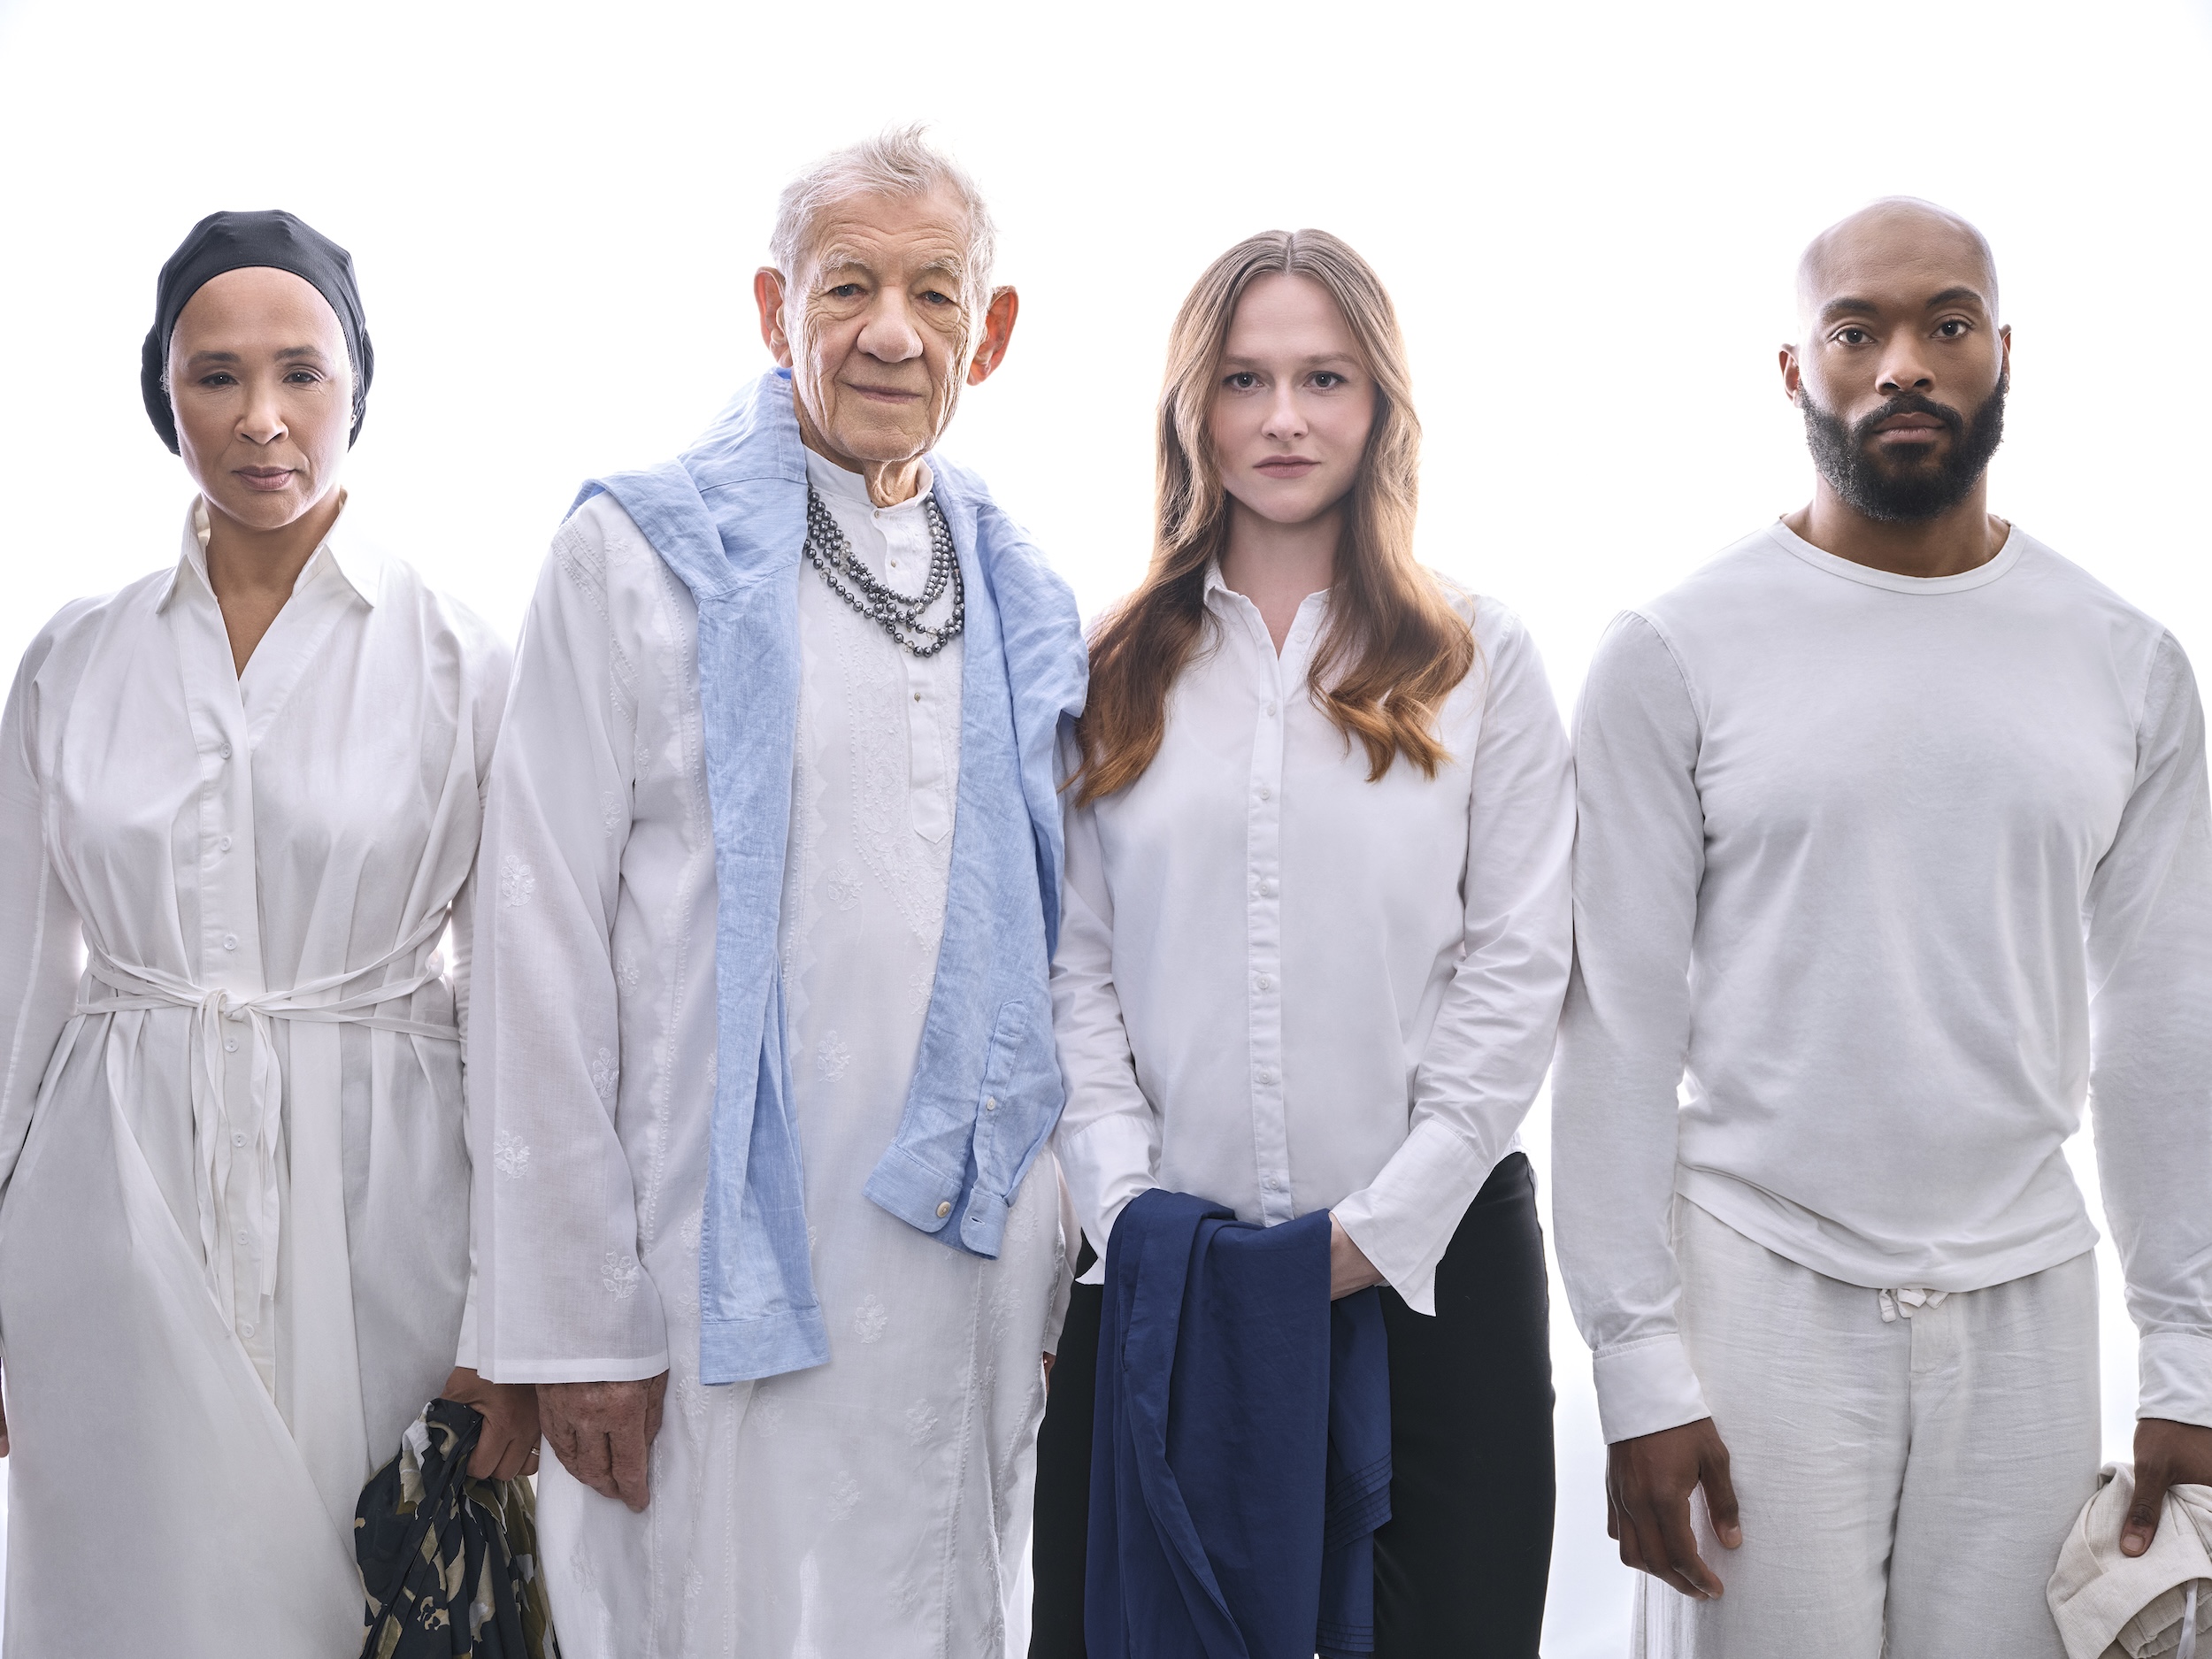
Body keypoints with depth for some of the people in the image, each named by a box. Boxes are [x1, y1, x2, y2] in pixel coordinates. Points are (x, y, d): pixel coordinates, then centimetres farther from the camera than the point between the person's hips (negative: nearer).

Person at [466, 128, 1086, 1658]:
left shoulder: (1024, 598, 10)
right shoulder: (640, 558, -4)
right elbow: (544, 948, -7)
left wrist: (1061, 1250, 11)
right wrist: (573, 1311, -10)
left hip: (973, 1258, 5)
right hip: (728, 1271, -4)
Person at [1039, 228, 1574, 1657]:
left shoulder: (1480, 660, 5)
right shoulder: (1116, 672, 8)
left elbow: (1516, 975, -1)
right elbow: (1073, 970, 3)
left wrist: (1384, 1224, -8)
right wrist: (1131, 1209, -9)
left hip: (1429, 1257, -1)